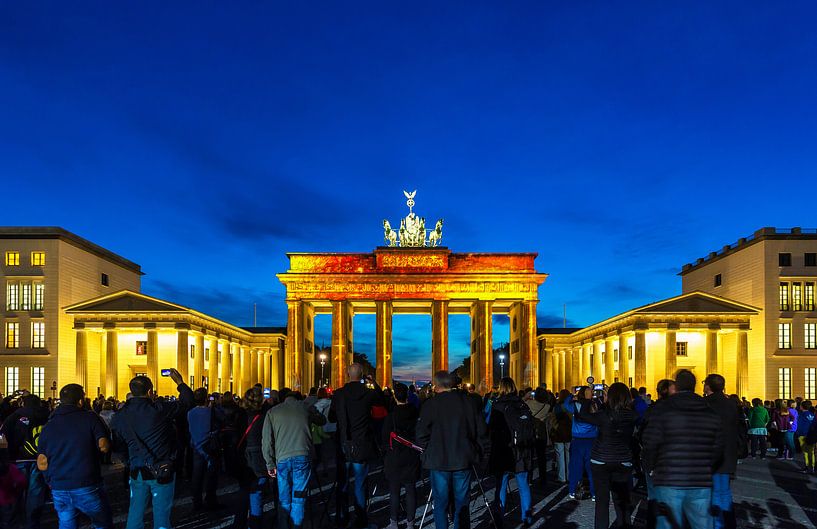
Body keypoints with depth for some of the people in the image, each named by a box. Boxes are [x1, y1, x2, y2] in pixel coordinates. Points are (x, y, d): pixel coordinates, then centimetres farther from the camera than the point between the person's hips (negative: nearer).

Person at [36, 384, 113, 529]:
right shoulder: (90, 418, -5)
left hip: (59, 489, 4)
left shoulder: (48, 426, 6)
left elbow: (41, 465, 5)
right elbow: (104, 446, -11)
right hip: (87, 487, -4)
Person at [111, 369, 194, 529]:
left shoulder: (120, 416, -1)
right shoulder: (160, 409, -16)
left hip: (137, 472, 4)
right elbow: (187, 402, -5)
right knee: (161, 515, 6)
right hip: (162, 472, -4)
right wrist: (180, 383, 9)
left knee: (135, 514, 15)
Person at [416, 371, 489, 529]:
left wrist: (426, 452, 8)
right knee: (462, 502, 12)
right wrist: (484, 453, 12)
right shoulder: (466, 401, -1)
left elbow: (422, 433, -8)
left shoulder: (430, 404, -8)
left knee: (440, 503, 8)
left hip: (439, 461, -2)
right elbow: (481, 430, 3)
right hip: (463, 460, 2)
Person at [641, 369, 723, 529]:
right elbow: (718, 448, 9)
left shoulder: (662, 411, -5)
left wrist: (650, 468, 10)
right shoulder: (711, 414, 7)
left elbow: (650, 444, -8)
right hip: (701, 484, 3)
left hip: (669, 482, -3)